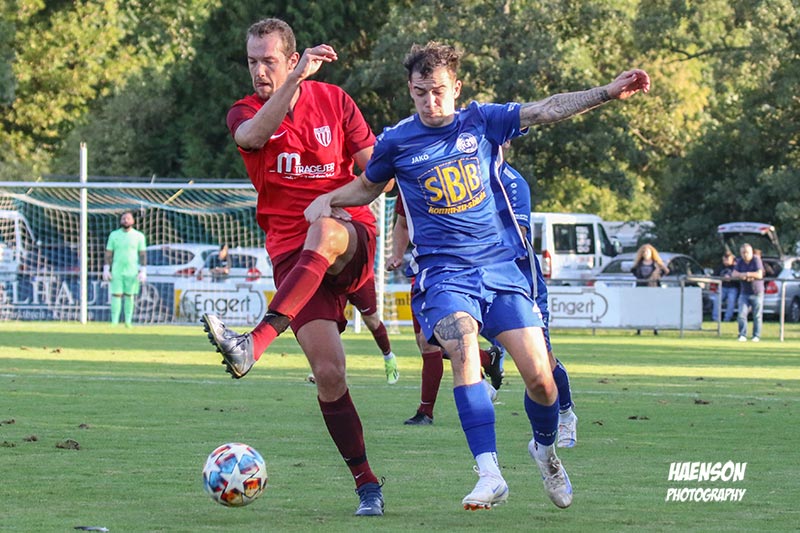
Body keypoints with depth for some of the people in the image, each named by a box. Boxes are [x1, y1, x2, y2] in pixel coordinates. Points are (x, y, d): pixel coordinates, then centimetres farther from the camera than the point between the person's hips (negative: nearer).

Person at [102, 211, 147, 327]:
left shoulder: (139, 236, 2)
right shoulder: (114, 235, 5)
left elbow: (143, 255, 2)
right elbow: (108, 254, 5)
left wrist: (143, 272, -6)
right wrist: (106, 270, -2)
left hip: (132, 272, 0)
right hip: (117, 271, 0)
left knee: (129, 296, 2)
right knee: (116, 295, -5)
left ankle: (128, 322, 7)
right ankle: (114, 322, -5)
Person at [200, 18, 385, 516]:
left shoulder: (334, 100, 8)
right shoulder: (245, 113, 6)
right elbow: (253, 134, -20)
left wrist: (332, 200, -13)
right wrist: (296, 80, -32)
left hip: (351, 238, -1)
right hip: (292, 251, 1)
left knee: (322, 231, -40)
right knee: (328, 372, -14)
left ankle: (255, 343, -50)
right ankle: (367, 484, -2)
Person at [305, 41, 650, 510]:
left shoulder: (482, 121, 4)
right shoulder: (396, 142, 4)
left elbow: (547, 110, -1)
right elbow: (368, 188, 21)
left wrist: (609, 93, -11)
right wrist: (326, 200, 3)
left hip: (500, 265, 2)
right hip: (443, 272, -2)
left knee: (540, 377, -7)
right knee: (464, 350, -30)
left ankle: (545, 449, 27)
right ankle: (490, 477, -35)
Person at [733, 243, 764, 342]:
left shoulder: (756, 260, -10)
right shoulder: (740, 261, 4)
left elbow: (759, 275, -17)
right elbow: (734, 275, -2)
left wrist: (745, 274, -14)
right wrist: (745, 276, -18)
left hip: (757, 293, -3)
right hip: (744, 292, 3)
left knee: (757, 316, 1)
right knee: (742, 314, -7)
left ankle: (756, 336, 10)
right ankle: (742, 335, -2)